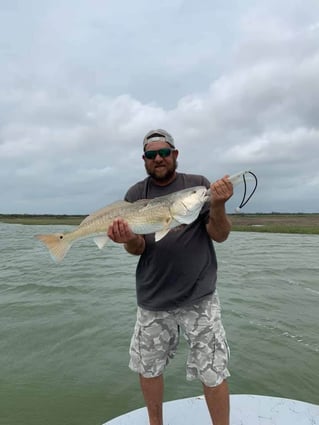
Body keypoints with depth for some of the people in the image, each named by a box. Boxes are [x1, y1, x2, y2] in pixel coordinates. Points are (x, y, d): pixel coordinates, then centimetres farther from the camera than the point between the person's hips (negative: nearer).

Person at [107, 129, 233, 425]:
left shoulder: (199, 185, -1)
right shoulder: (136, 194, 3)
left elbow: (220, 235, -5)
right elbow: (137, 248, -2)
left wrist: (218, 205, -24)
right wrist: (129, 239, -24)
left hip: (199, 297, -2)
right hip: (152, 300, 3)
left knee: (213, 374, 4)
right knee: (148, 368, 17)